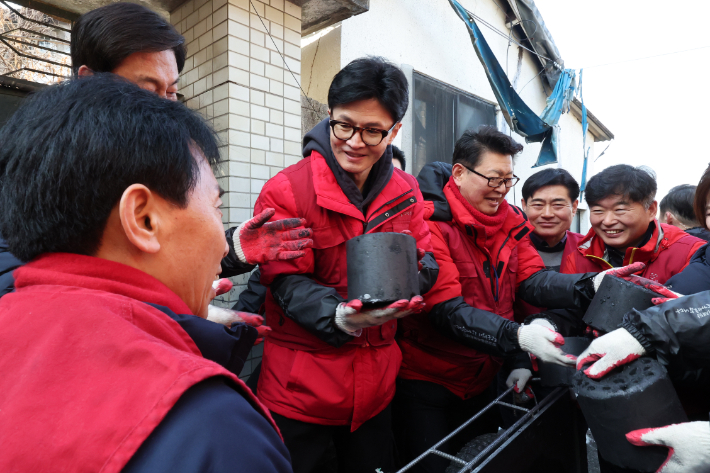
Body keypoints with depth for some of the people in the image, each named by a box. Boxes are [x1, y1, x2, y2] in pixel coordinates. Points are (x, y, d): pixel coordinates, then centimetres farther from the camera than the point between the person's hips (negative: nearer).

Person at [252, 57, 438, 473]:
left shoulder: (406, 193, 2)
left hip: (376, 380, 5)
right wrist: (340, 317, -32)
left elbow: (426, 263, 3)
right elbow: (287, 284, -15)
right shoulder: (285, 191, -13)